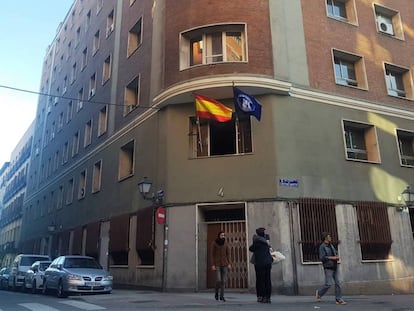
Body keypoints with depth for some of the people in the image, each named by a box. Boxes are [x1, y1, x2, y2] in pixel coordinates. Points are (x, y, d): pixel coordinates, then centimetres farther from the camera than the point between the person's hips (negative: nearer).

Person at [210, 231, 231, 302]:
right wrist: (212, 265, -12)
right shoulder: (214, 243, -5)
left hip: (224, 264, 3)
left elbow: (228, 254, 5)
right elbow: (212, 254, -6)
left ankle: (222, 296, 12)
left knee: (223, 280, 0)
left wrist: (229, 264, -4)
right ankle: (216, 292, 18)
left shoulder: (226, 243, 4)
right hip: (217, 264, -3)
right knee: (218, 280, -11)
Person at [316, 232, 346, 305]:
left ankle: (339, 299, 3)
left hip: (334, 267, 7)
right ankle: (319, 292, 14)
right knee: (329, 284, -10)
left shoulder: (331, 245, 13)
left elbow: (336, 253, 24)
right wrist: (332, 258, -21)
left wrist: (337, 257, 1)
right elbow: (322, 258, -22)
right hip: (328, 268, -7)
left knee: (337, 283, 1)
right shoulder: (322, 247, -12)